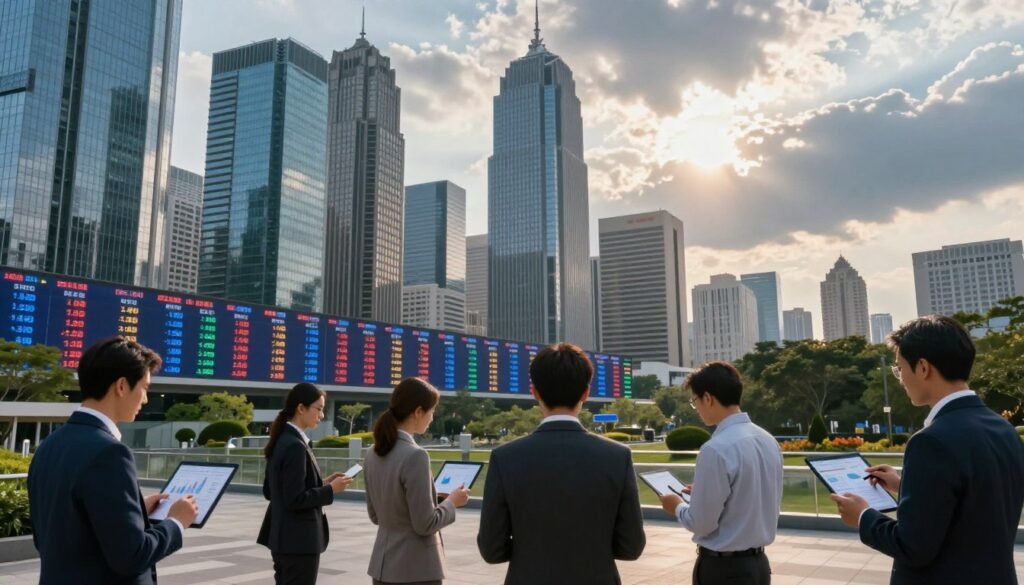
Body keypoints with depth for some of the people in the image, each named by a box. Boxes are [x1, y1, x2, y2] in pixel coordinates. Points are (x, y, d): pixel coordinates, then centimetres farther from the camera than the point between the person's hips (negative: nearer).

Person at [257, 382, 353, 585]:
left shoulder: (282, 441, 9)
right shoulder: (295, 445, -20)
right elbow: (295, 499, -23)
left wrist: (321, 484, 9)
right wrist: (330, 489, -12)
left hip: (284, 538, 10)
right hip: (299, 540, -10)